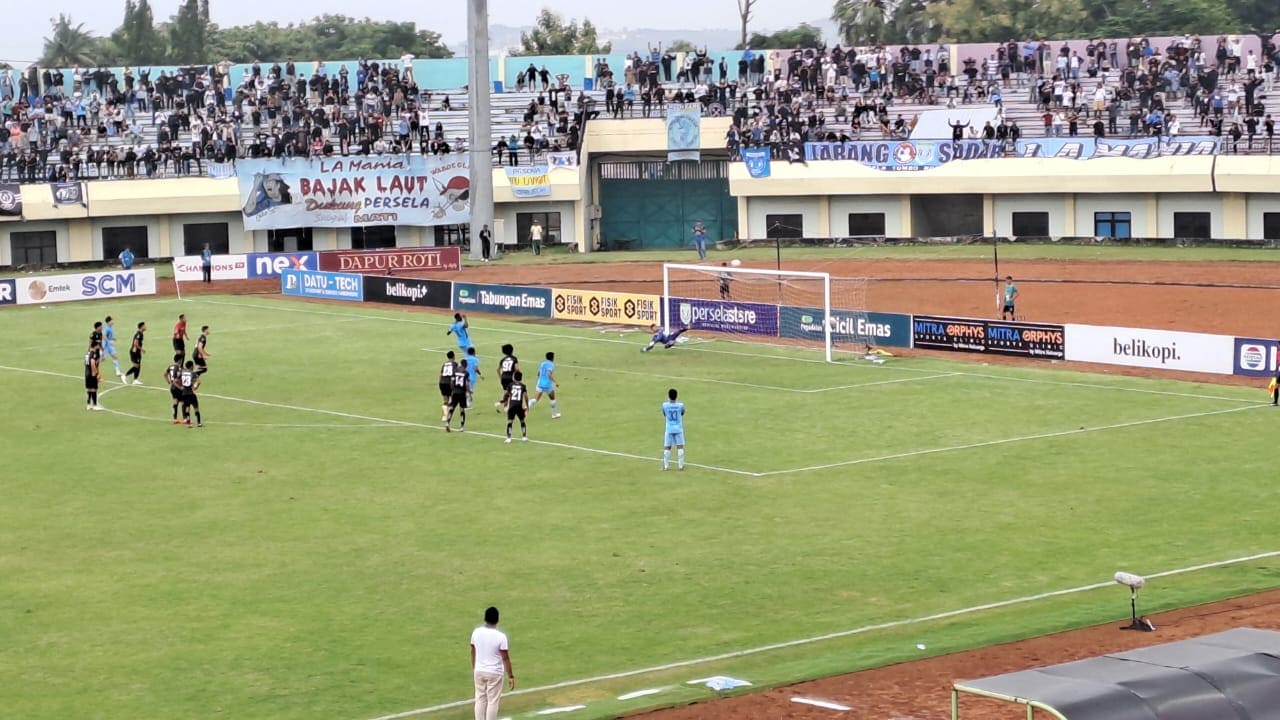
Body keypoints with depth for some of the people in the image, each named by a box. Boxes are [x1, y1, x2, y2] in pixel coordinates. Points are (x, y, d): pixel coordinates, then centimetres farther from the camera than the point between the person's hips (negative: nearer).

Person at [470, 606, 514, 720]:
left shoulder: (476, 632, -4)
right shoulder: (500, 636, -18)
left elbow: (473, 652, 9)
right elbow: (505, 658, -16)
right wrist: (511, 676, -10)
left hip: (479, 671, 4)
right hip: (494, 673, -4)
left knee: (480, 700, 14)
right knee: (493, 702, 4)